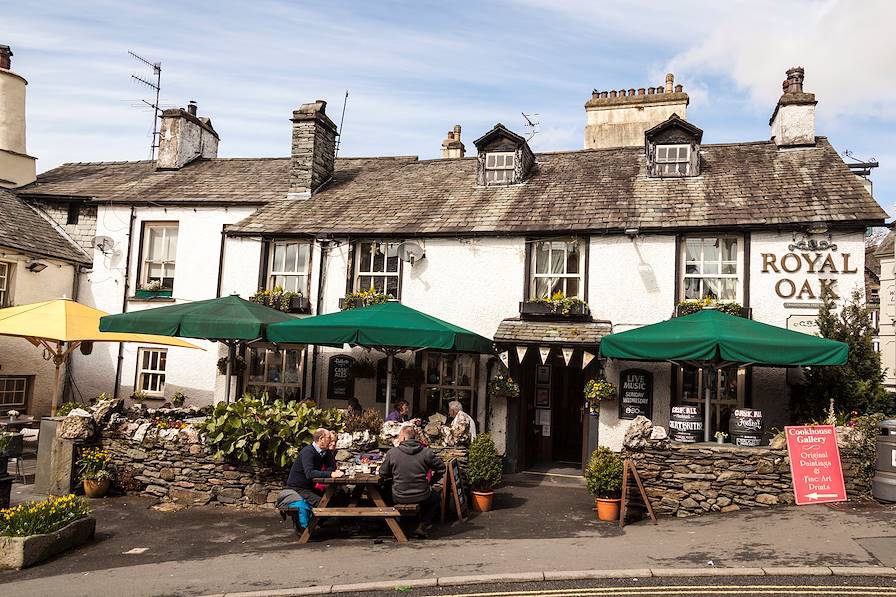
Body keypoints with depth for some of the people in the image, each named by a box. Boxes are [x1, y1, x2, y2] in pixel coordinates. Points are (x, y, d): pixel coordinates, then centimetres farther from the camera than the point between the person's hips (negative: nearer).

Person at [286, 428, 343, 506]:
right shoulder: (308, 451, -20)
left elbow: (332, 468, 2)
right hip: (297, 489, -8)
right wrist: (330, 474, -40)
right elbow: (309, 473, -34)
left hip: (310, 488, 8)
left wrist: (330, 451, -10)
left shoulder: (324, 452, 6)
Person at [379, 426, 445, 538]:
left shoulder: (391, 453, -8)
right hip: (421, 497, -1)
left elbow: (383, 475, 2)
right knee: (435, 497, 32)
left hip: (399, 499, 1)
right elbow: (441, 468, 1)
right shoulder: (426, 452, -8)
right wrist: (431, 482, 15)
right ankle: (422, 527, 17)